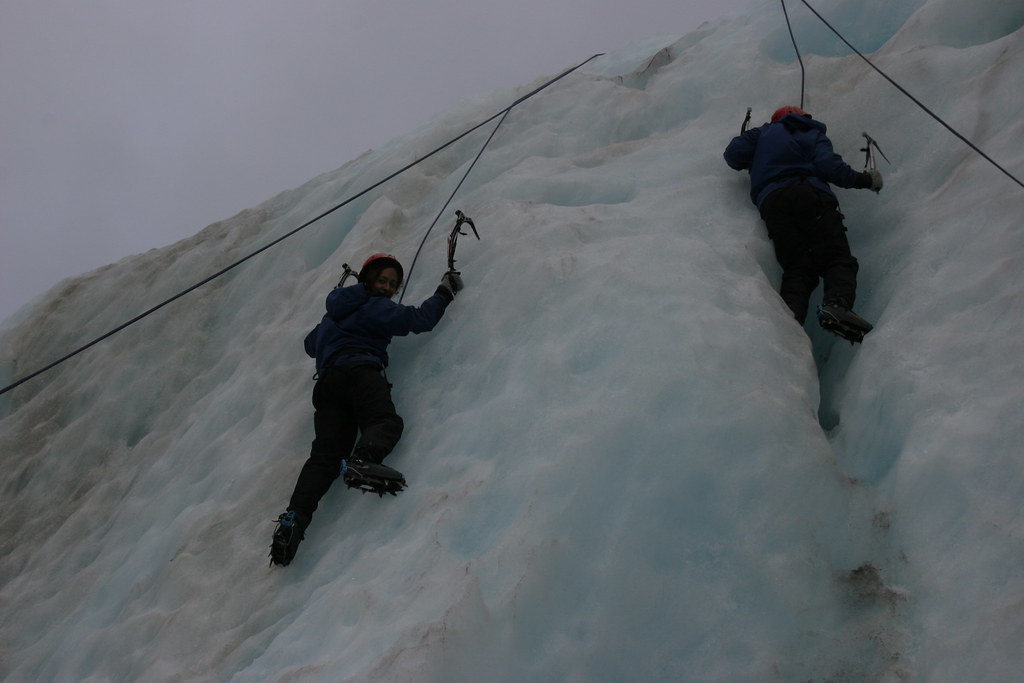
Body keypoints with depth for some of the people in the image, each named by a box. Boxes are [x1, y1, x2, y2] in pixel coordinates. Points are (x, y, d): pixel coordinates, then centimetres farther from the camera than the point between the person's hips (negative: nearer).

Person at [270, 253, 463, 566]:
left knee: (325, 455, -7)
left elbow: (311, 343, 49)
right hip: (359, 370, -7)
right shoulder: (375, 307, 11)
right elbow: (420, 318, 3)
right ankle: (364, 458, -63)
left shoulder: (335, 312, 36)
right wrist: (445, 291, 18)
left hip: (326, 381, 7)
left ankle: (294, 517, -27)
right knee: (386, 420, -28)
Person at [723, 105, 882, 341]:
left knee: (796, 269, -5)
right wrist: (863, 179, 16)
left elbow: (733, 154, 17)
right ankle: (837, 305, -42)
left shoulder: (764, 133, 32)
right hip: (810, 195, -2)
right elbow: (828, 165, 4)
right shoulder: (814, 135, 25)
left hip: (771, 202, 3)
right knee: (837, 258, -11)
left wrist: (756, 164, 38)